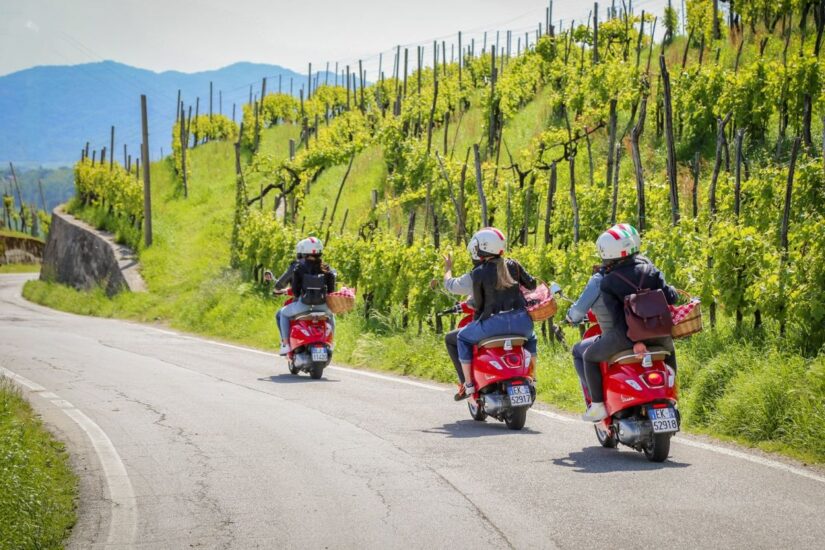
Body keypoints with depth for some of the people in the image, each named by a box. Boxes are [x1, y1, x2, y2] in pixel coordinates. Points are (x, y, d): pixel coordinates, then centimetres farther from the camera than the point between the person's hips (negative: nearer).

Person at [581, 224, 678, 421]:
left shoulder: (607, 282, -6)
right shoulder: (648, 268, 2)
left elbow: (618, 316, -14)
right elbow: (669, 296, -1)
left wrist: (632, 341, -13)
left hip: (625, 335, -4)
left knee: (590, 356, 19)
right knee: (668, 347, 40)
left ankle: (597, 405, 9)